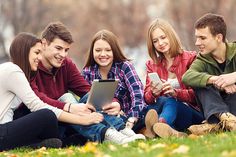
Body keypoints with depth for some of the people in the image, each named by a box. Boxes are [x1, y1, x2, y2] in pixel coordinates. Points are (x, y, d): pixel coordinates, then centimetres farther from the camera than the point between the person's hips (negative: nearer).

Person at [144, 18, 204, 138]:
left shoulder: (190, 58, 6)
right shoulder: (151, 65, 17)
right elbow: (147, 99, 7)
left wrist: (175, 92, -22)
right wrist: (153, 93, -18)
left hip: (193, 113, -4)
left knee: (170, 101, -36)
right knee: (163, 100, -30)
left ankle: (161, 124, -72)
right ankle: (171, 132, -63)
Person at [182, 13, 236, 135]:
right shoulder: (203, 60, 2)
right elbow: (187, 77, -22)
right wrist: (215, 79, -38)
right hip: (216, 109, 3)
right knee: (200, 79, -14)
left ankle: (216, 124, -37)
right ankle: (223, 117, -33)